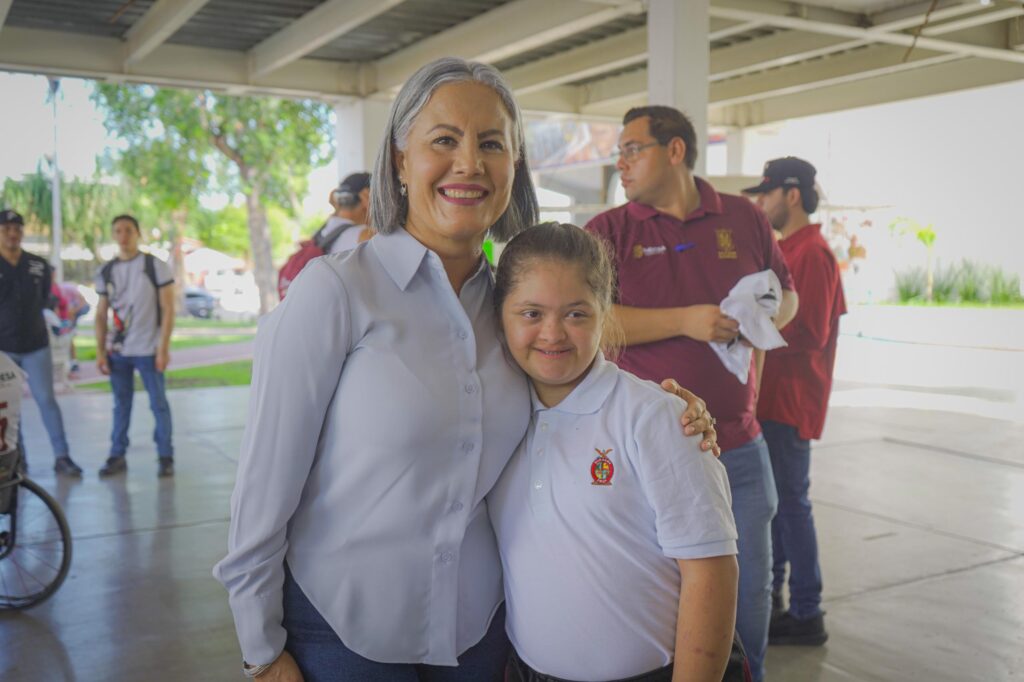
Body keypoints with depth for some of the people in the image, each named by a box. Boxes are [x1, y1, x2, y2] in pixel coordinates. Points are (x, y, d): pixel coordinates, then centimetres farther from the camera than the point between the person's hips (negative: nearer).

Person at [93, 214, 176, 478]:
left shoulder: (156, 266, -2)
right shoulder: (105, 272, 9)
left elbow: (168, 309, -5)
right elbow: (101, 315, 11)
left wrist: (163, 347, -11)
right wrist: (100, 351, 3)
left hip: (148, 350, -3)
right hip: (117, 351, 4)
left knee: (158, 404, 1)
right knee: (121, 404, 8)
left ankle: (165, 457, 7)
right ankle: (117, 456, 14)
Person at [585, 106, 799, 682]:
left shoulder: (744, 218, 6)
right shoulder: (609, 231, -2)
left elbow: (788, 295, 16)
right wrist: (686, 320, -21)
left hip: (738, 447, 3)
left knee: (750, 592, 14)